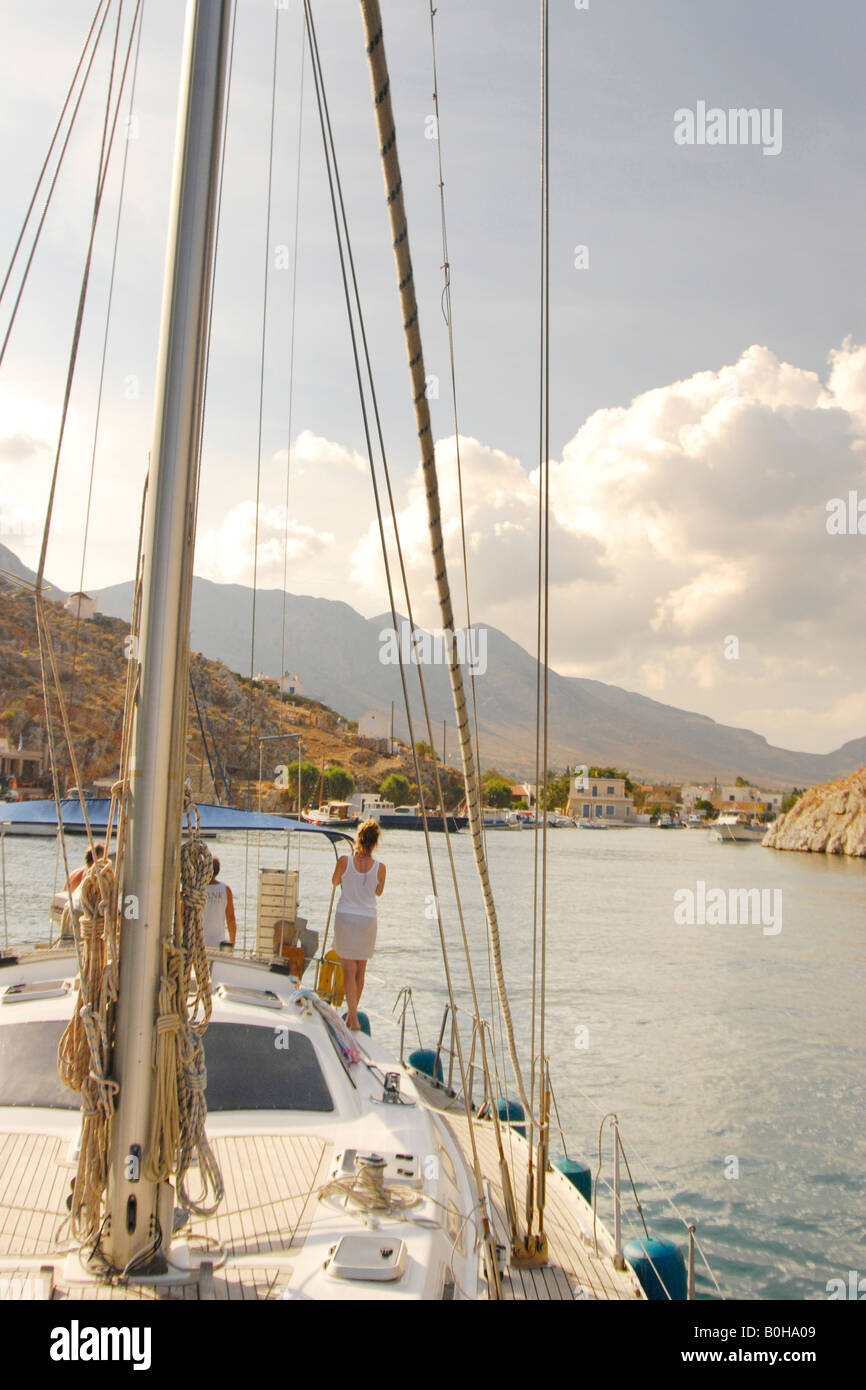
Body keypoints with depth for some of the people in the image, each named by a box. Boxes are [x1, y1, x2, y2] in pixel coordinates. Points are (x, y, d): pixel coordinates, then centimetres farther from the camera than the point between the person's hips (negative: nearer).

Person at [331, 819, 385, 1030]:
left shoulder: (344, 861, -12)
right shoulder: (380, 868, -9)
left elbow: (335, 882, 8)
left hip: (345, 917, -1)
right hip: (367, 919, 1)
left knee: (349, 970, 3)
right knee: (361, 970, 18)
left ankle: (353, 1018, -7)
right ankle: (352, 1014, 28)